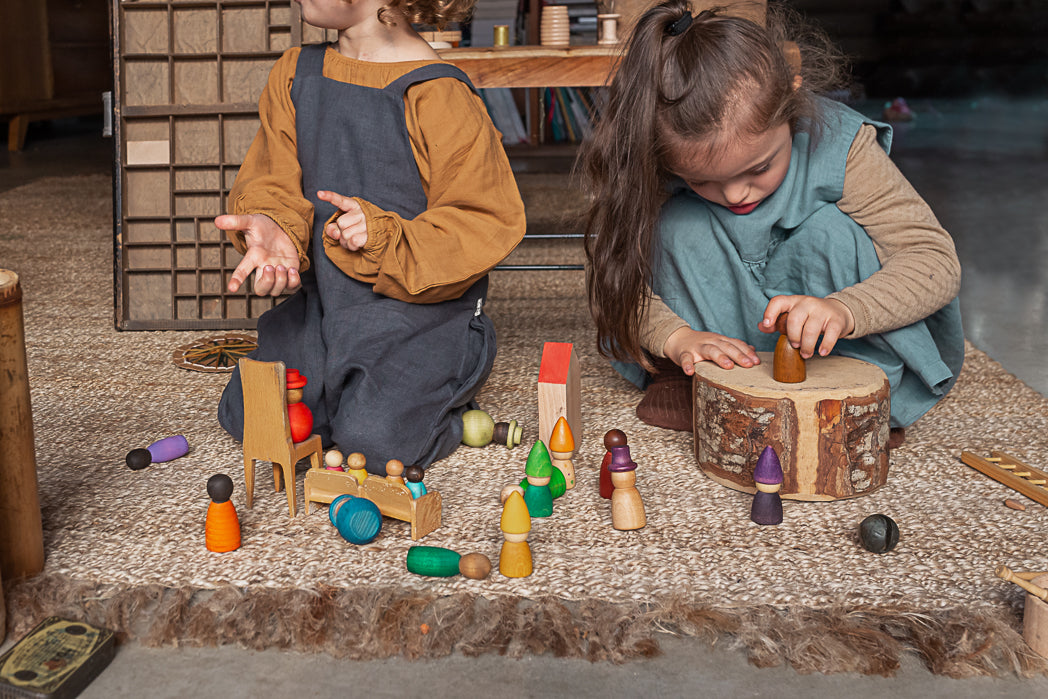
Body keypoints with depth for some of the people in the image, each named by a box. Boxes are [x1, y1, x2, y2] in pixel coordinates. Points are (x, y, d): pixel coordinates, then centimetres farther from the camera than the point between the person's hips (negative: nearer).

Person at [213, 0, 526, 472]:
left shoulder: (436, 96, -16)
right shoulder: (296, 74, 5)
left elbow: (489, 220, -14)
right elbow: (275, 181, 5)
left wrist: (384, 237, -24)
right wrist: (273, 228, -18)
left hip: (419, 310, -6)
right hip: (323, 304, 6)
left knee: (376, 439, -21)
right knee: (246, 416, -1)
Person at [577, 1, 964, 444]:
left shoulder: (840, 147, -27)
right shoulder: (662, 164, -24)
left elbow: (936, 258, -28)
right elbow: (608, 272, -19)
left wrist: (843, 311, -46)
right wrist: (677, 337, -36)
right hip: (717, 332, 1)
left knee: (831, 230, -30)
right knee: (678, 226, -26)